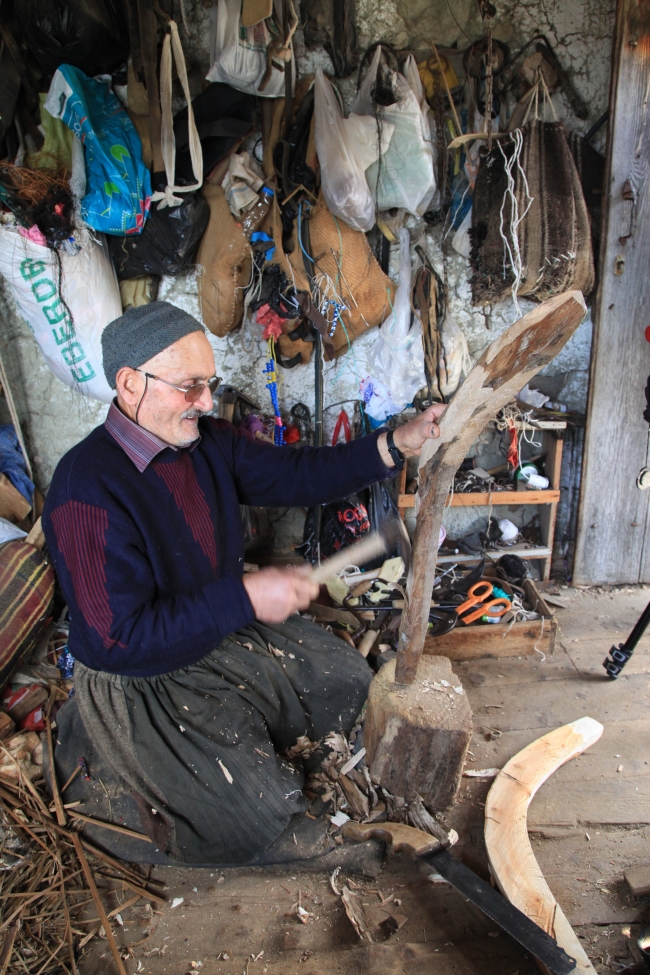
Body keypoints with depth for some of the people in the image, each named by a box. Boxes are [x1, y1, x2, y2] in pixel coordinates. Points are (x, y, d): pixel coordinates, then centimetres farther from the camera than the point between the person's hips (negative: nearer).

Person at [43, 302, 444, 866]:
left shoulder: (208, 442, -6)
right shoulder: (87, 492, -30)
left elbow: (292, 474, -3)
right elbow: (120, 642, -30)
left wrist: (394, 446, -15)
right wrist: (245, 598, -32)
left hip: (229, 626, 8)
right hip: (142, 676, -7)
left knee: (349, 679, 11)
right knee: (263, 817, -10)